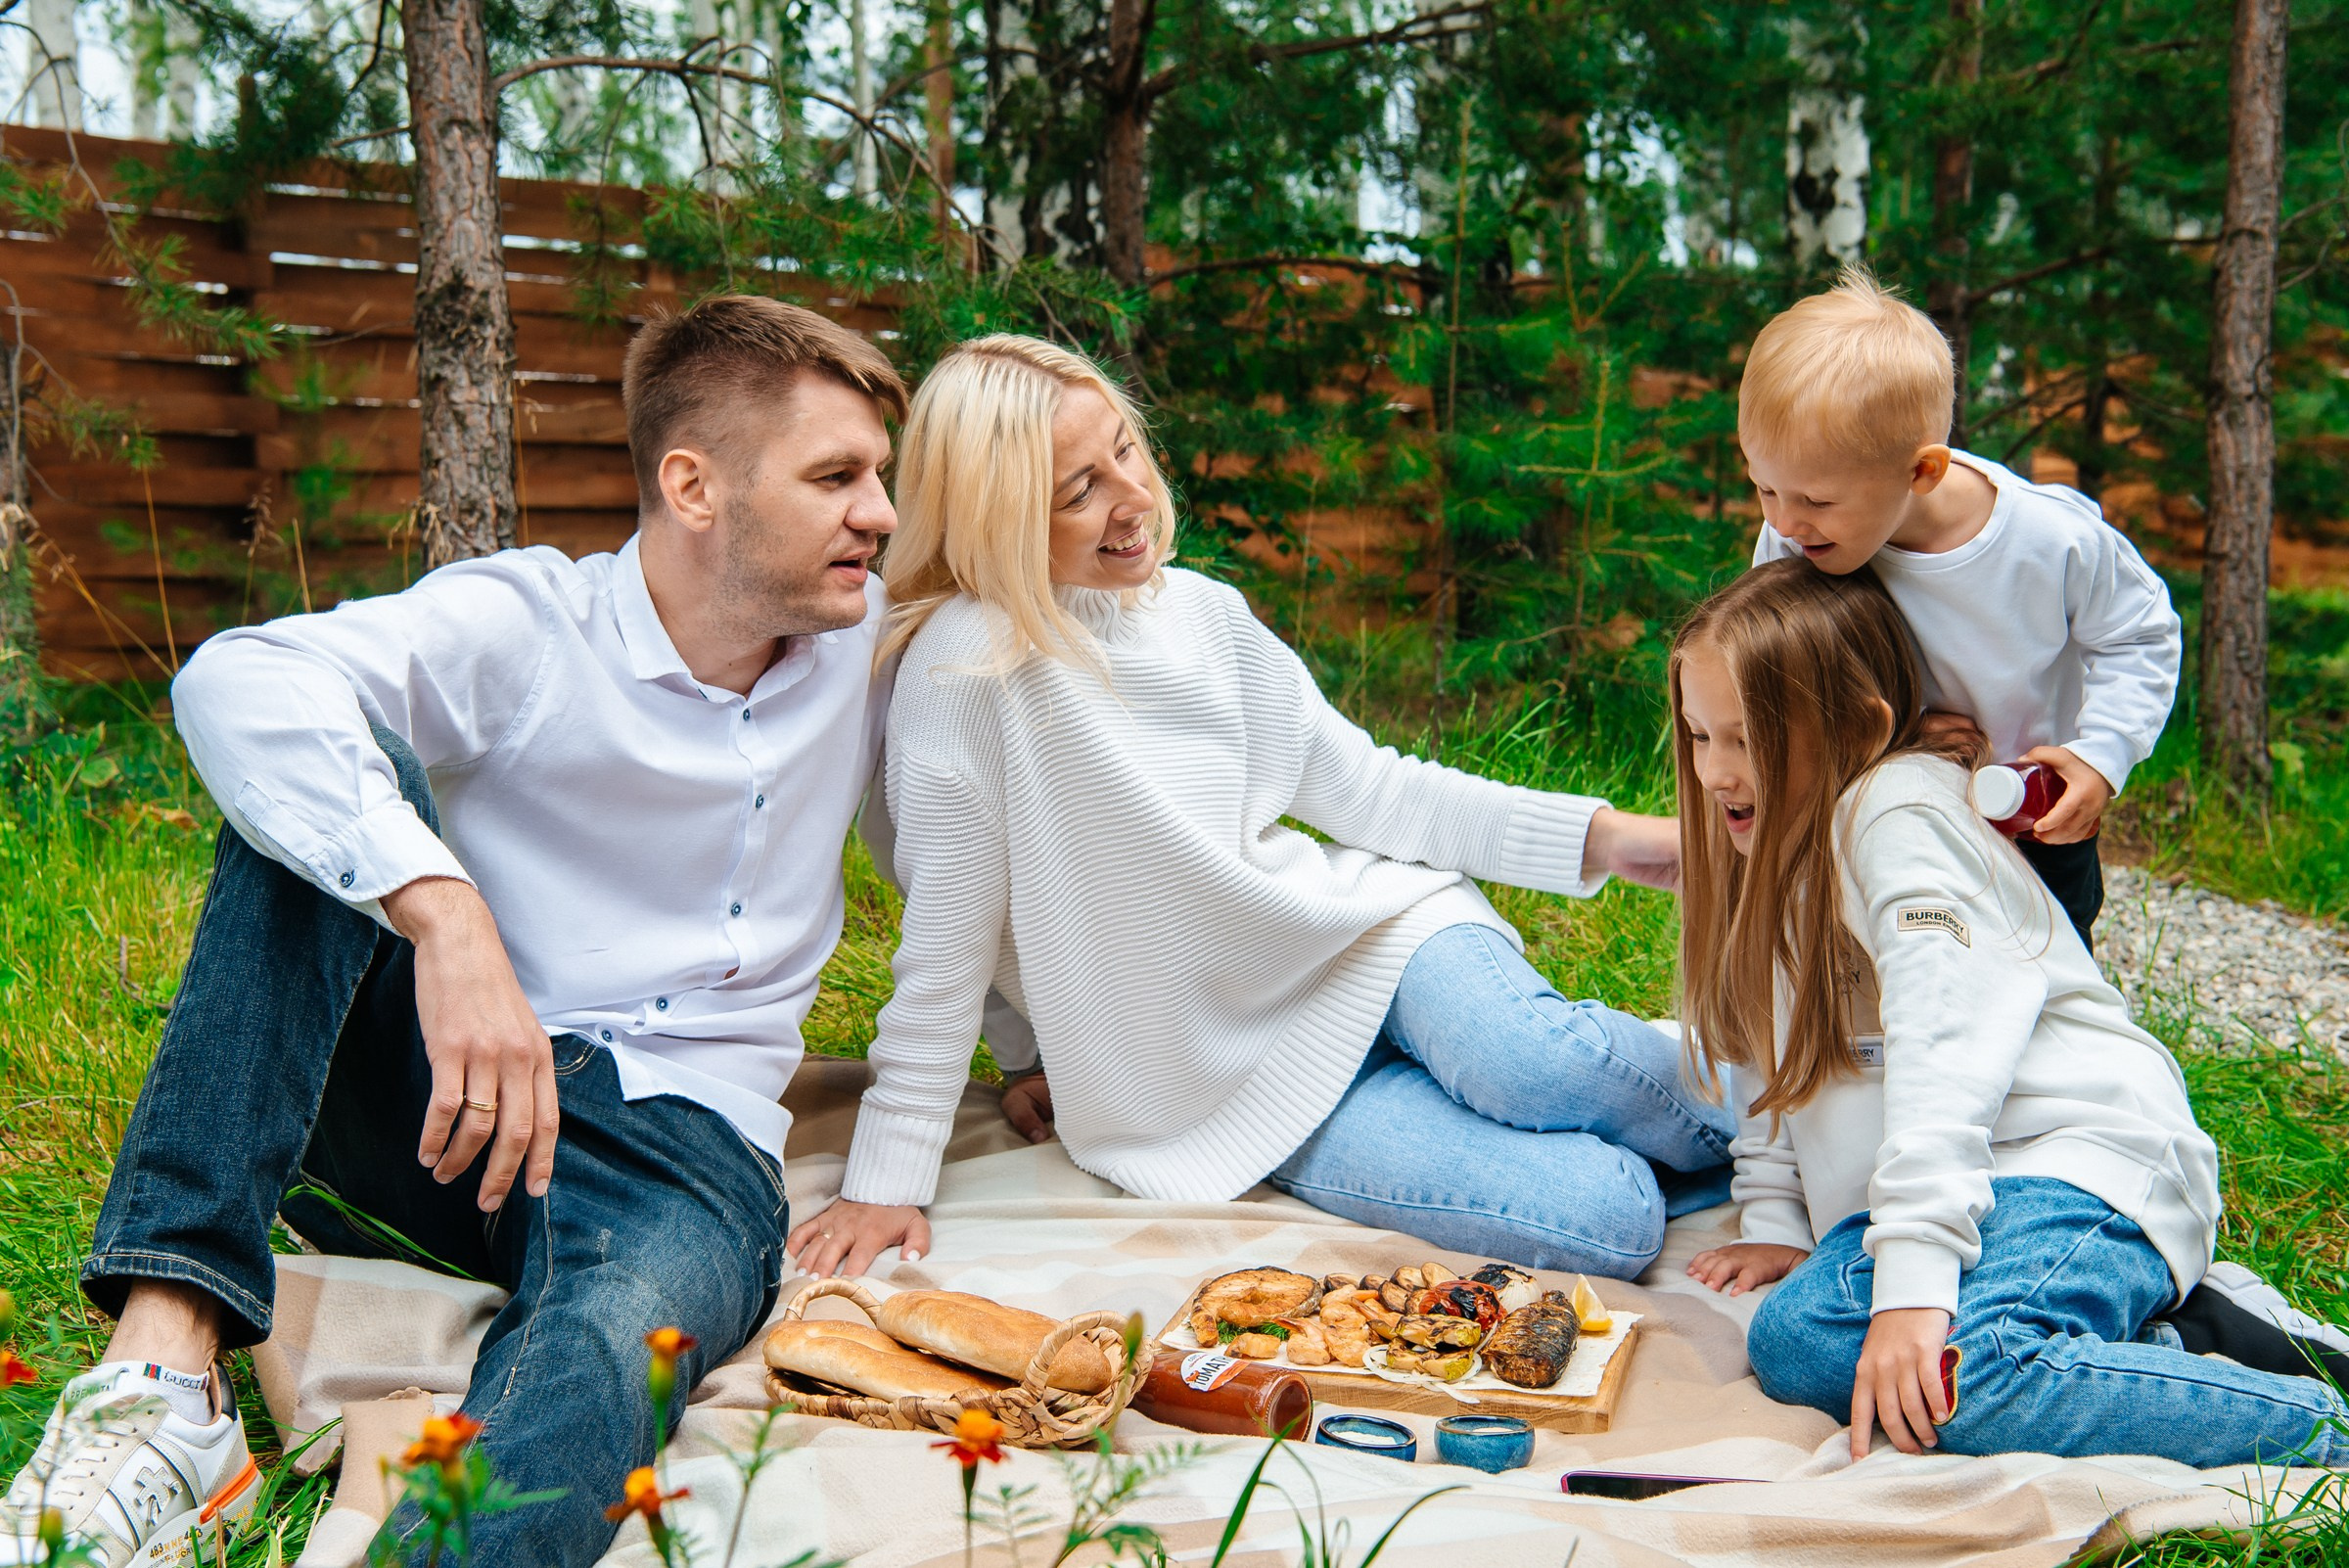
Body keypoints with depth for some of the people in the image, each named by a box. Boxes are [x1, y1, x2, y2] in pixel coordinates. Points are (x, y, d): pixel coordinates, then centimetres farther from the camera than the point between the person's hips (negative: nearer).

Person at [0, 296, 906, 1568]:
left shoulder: (870, 639, 8)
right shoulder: (528, 627, -7)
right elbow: (237, 682, -27)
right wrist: (447, 914, -40)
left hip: (681, 1149, 1)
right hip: (438, 1109, -1)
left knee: (596, 1362, -36)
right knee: (333, 770, -26)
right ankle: (164, 1362, -37)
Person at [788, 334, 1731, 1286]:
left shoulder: (1201, 610, 0)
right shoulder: (968, 667, -18)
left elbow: (1357, 783, 7)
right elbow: (947, 947, -13)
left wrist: (1595, 834, 2)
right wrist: (887, 1181, -12)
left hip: (1357, 929, 4)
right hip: (1234, 1081, -4)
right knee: (1608, 1222, -21)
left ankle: (1742, 1122, 0)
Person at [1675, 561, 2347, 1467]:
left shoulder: (1900, 815, -10)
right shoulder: (1772, 849, 19)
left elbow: (1943, 1057, -21)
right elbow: (1770, 1067, 23)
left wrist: (1913, 1280, -29)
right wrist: (1777, 1222, 9)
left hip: (2086, 1166, -8)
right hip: (1968, 1186, 8)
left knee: (1964, 1374, -35)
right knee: (1793, 1340, -23)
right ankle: (2125, 1341, -10)